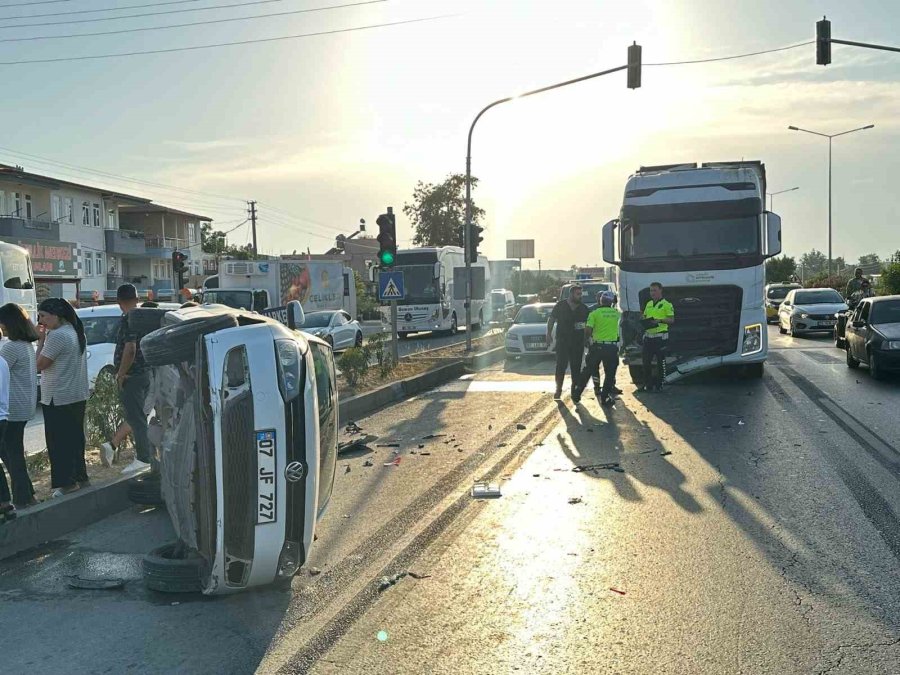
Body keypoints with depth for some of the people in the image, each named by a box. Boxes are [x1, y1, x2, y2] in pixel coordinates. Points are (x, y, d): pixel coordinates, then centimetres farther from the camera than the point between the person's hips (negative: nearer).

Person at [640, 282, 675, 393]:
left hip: (660, 336, -6)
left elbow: (671, 320, -10)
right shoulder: (648, 304, 15)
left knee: (660, 361, 1)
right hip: (648, 336, 6)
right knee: (646, 361, 8)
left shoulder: (666, 304, -5)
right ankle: (648, 384, 18)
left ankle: (659, 385, 9)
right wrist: (644, 322, 0)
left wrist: (659, 320, -23)